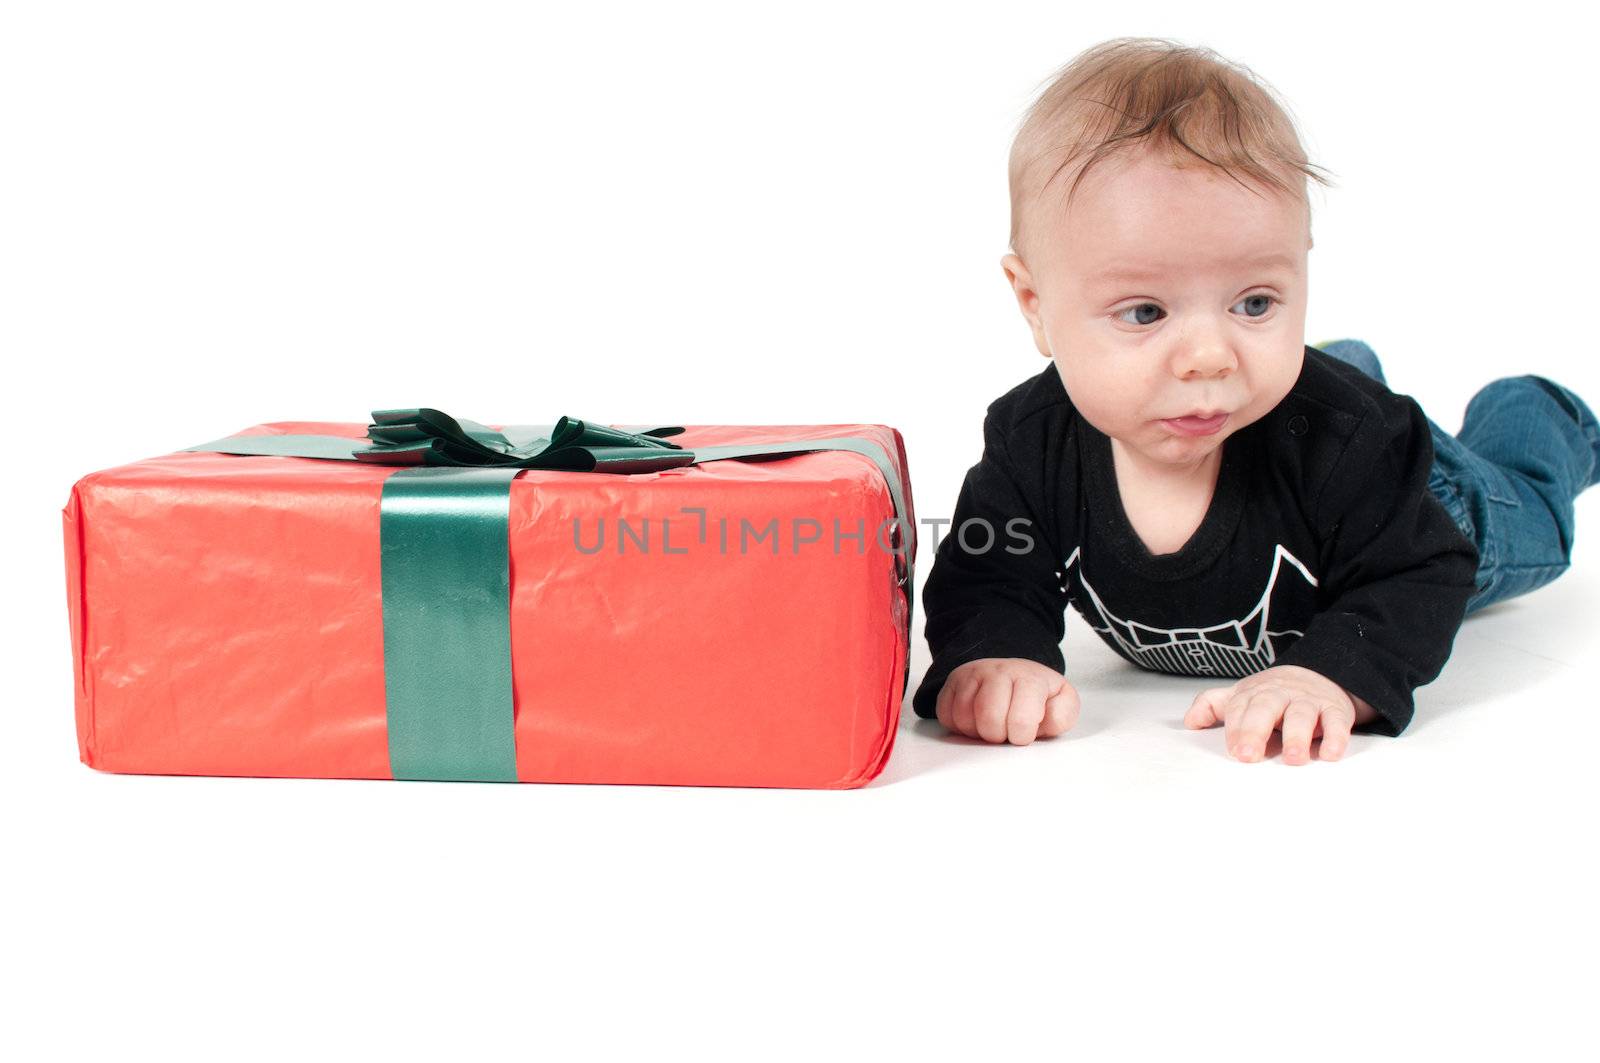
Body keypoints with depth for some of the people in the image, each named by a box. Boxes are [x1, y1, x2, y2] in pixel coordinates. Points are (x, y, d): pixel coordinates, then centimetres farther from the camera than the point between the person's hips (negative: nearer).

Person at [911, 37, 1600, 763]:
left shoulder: (1332, 431, -46)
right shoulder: (1031, 444, -40)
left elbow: (1420, 579, -37)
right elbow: (987, 581, -32)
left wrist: (1335, 678, -56)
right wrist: (988, 656, -56)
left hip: (1418, 510, -2)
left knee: (1524, 527, 33)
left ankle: (1539, 416, 59)